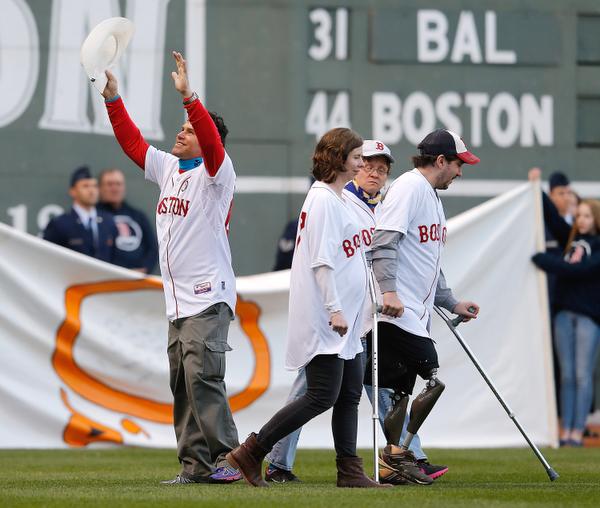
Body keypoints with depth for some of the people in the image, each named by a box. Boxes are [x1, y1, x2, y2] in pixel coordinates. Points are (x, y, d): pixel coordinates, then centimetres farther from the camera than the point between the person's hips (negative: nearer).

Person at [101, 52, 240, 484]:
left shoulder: (214, 173, -7)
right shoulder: (168, 167, 15)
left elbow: (213, 143, -26)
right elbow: (132, 141, 20)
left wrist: (188, 96, -35)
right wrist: (113, 98, 11)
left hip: (209, 298, -8)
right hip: (178, 301, 8)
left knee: (202, 376, -18)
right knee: (182, 384, 7)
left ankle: (226, 459, -18)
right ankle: (195, 465, 9)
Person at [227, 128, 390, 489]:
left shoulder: (339, 200, 17)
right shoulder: (323, 199, -13)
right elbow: (322, 260, -20)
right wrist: (334, 309, -24)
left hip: (344, 321, 10)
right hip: (324, 319, -10)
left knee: (350, 393, 9)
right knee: (322, 396, -10)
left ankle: (350, 472, 12)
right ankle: (252, 453, -5)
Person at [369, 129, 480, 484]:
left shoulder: (432, 196, 23)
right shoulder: (409, 187, -8)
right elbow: (384, 242, -19)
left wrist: (452, 304, 30)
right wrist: (389, 291, -28)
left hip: (415, 313, 10)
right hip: (398, 311, -10)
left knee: (402, 392, 8)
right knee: (435, 379, -13)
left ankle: (396, 459, 9)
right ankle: (399, 452, -9)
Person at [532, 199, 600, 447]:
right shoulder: (571, 239, 13)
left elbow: (579, 269, -18)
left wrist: (541, 259, -17)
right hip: (564, 313, 5)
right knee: (566, 375, 3)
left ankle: (577, 431, -4)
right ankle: (565, 430, 3)